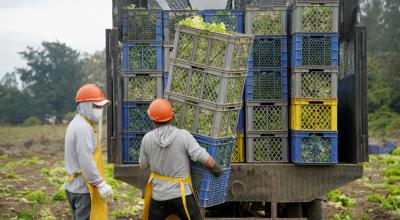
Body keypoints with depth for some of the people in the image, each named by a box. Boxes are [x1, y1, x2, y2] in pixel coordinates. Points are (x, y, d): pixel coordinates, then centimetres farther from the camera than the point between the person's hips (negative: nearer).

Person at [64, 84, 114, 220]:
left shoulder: (77, 124, 14)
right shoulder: (83, 128, -18)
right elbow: (86, 162, -24)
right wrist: (101, 184, -21)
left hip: (75, 185, 10)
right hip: (85, 188, -10)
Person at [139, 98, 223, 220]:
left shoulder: (147, 139, -8)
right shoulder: (183, 135, -15)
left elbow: (143, 165, 6)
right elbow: (206, 159, -18)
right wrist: (217, 169, 1)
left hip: (158, 195, 2)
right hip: (181, 194, -2)